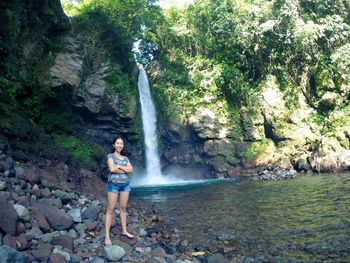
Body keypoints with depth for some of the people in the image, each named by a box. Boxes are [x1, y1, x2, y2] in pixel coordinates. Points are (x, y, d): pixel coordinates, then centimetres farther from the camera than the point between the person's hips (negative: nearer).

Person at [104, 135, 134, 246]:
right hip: (114, 184, -5)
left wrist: (119, 166, -11)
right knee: (111, 209, -4)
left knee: (123, 208, 11)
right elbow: (112, 169, -15)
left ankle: (124, 230, 22)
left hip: (125, 184, 5)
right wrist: (124, 169, -6)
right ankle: (107, 236, -3)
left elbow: (131, 169, -2)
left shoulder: (125, 158, 14)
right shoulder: (110, 156, 0)